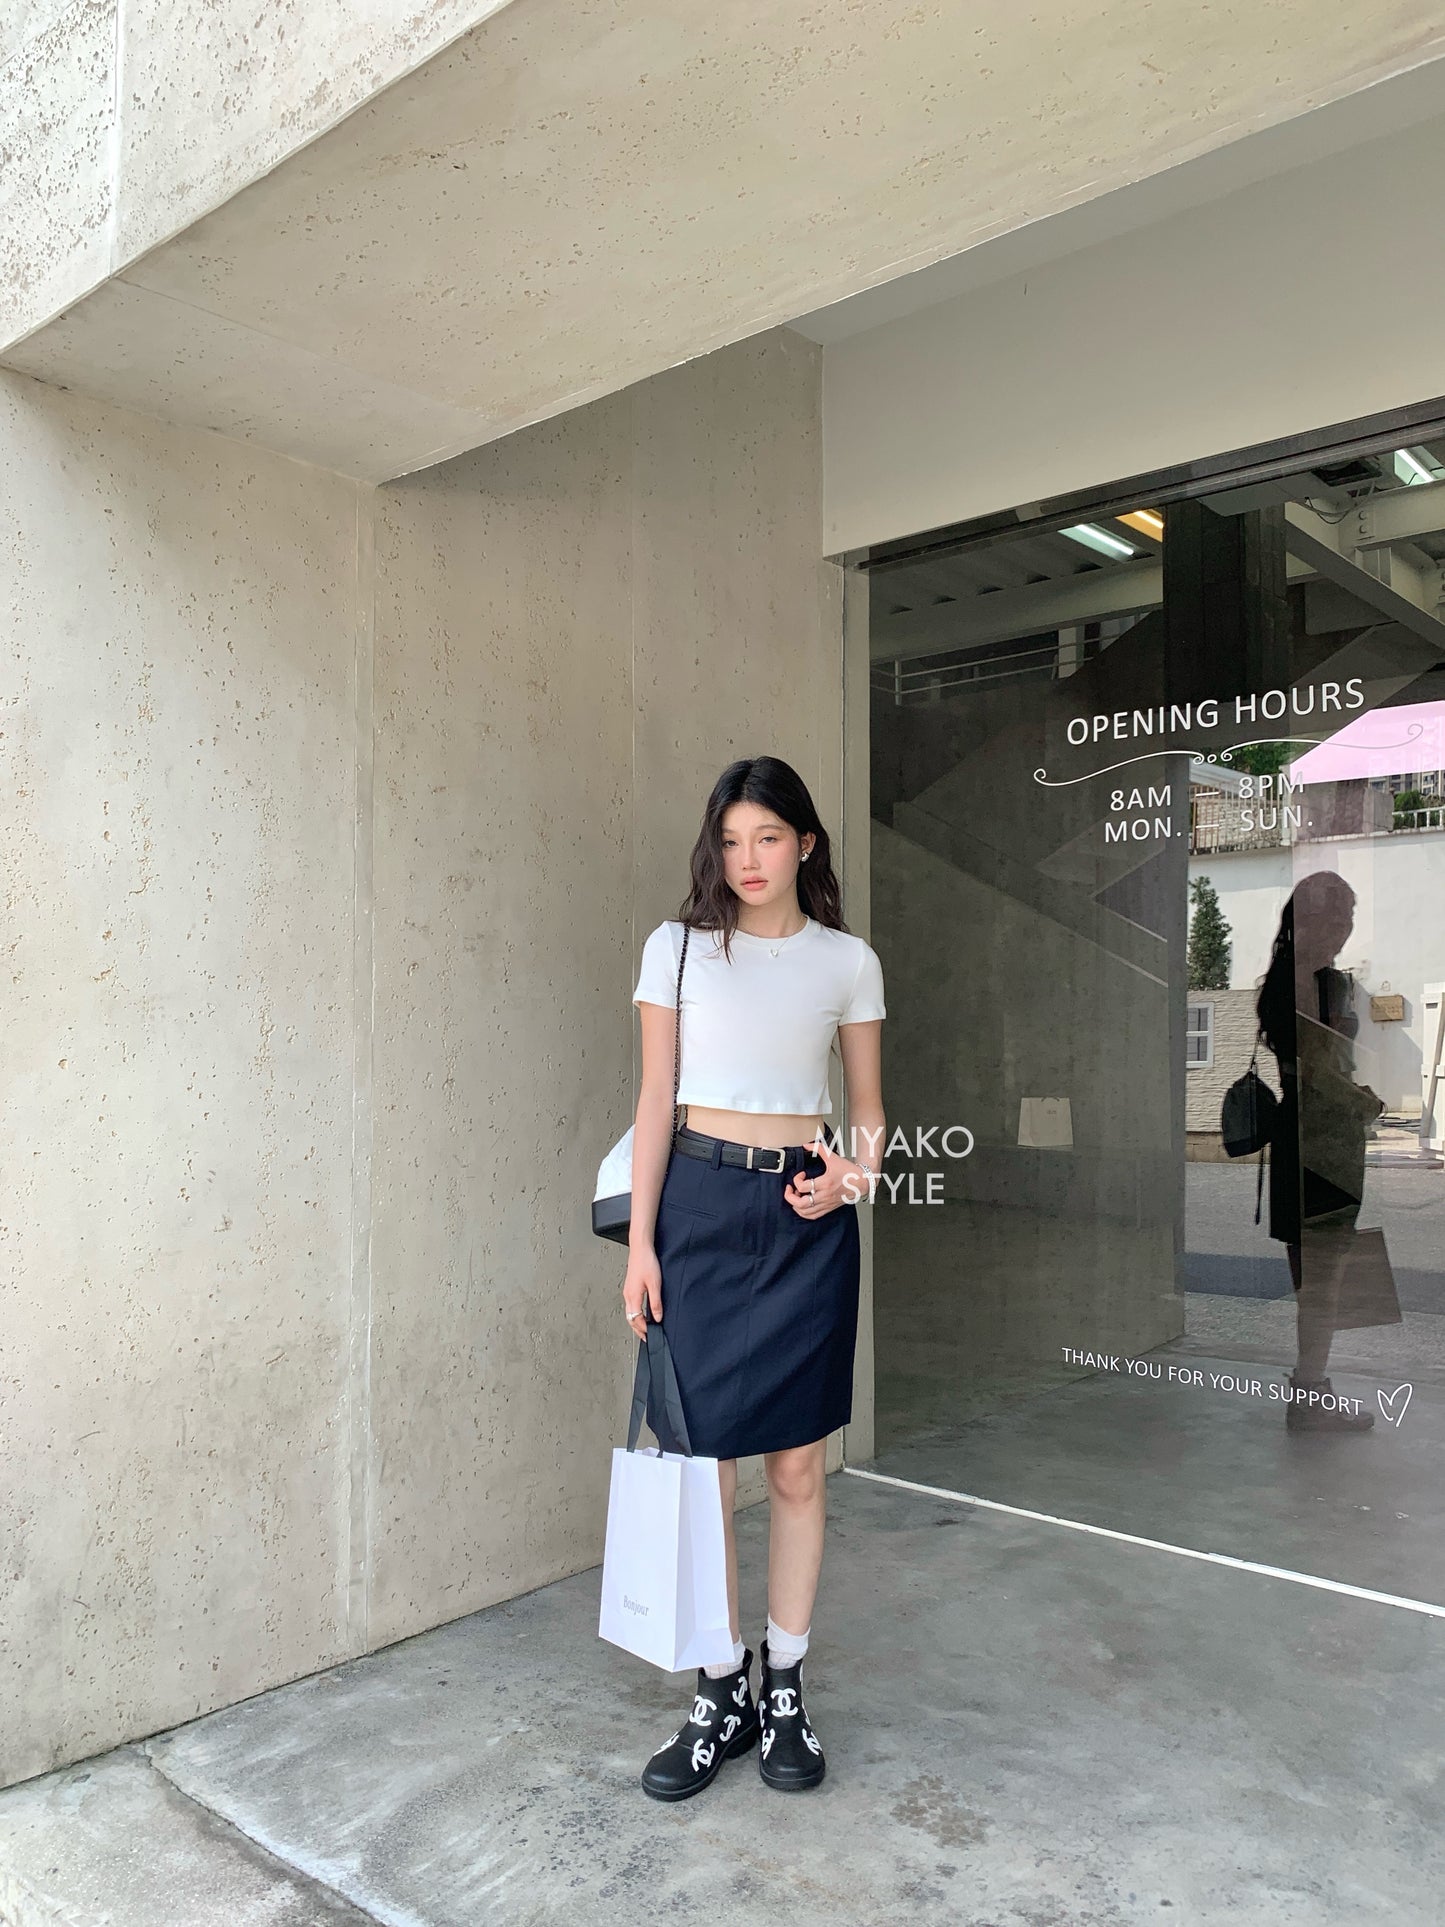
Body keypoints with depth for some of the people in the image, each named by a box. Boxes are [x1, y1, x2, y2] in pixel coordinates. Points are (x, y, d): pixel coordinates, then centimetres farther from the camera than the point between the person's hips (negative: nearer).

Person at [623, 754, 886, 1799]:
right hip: (701, 1204, -1)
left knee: (798, 1469, 8)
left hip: (807, 1218, 1)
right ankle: (720, 1695, 20)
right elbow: (656, 1101, 2)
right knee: (702, 1460, 2)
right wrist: (640, 1241, -2)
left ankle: (786, 1691, 25)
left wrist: (855, 1174, -11)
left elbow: (869, 1106, 11)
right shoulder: (677, 948, 3)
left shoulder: (848, 961, 5)